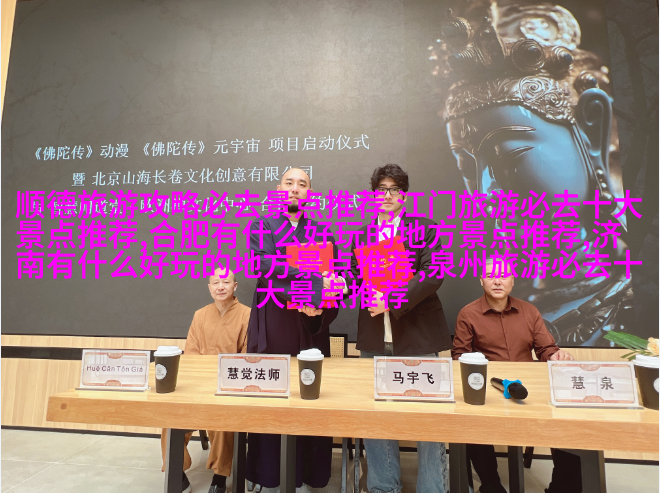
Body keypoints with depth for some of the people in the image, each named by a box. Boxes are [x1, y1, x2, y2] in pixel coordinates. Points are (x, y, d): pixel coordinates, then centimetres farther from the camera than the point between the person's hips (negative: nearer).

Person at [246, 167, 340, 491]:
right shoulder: (262, 226, 5)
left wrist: (319, 308, -15)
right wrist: (316, 284, -22)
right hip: (271, 330, -1)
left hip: (311, 331, 2)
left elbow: (335, 283, 5)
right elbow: (266, 266, -15)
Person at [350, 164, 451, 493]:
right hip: (374, 341, 4)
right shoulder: (361, 236, 12)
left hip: (416, 338, -3)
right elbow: (356, 280, 12)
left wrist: (392, 302, -21)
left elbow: (432, 276, -11)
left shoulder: (424, 229, 0)